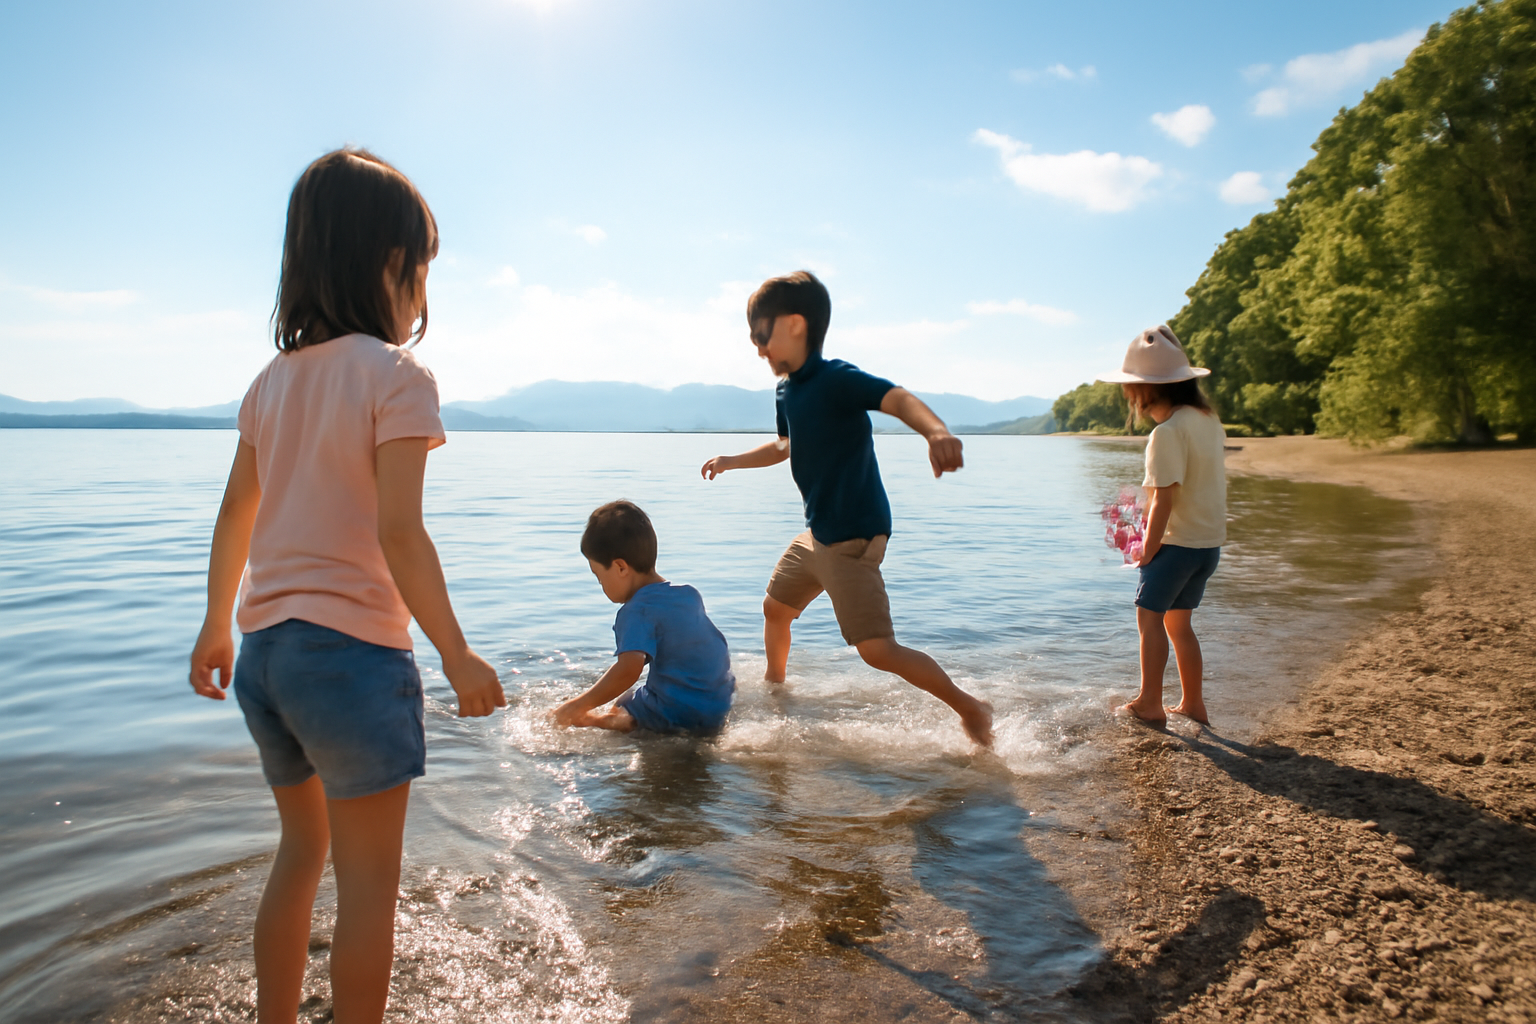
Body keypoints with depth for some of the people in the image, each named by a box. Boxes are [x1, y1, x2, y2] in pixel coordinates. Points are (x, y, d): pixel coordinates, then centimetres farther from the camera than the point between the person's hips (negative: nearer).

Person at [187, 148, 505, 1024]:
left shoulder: (273, 379, 8)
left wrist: (218, 626, 25)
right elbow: (397, 533, -20)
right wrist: (459, 657, -14)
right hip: (354, 650, -7)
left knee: (302, 850, 23)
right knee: (368, 879, 6)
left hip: (267, 648, 8)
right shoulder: (397, 375, -12)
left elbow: (235, 517, 14)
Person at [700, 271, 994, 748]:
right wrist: (732, 461, 34)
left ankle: (970, 708, 6)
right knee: (775, 607, 23)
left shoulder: (836, 379, -19)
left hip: (854, 538, -9)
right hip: (816, 534, 9)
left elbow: (898, 398, -36)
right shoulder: (788, 390, 9)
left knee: (878, 650, -10)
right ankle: (774, 686, 49)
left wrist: (937, 431, -56)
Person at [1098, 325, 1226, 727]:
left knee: (1149, 615, 1)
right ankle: (1193, 703, 21)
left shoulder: (1167, 433, -19)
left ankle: (1150, 704, 5)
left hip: (1178, 542, -9)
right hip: (1210, 541, 9)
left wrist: (1147, 551, -11)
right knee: (1178, 621, 16)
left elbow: (1164, 500, -21)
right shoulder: (1209, 420, 8)